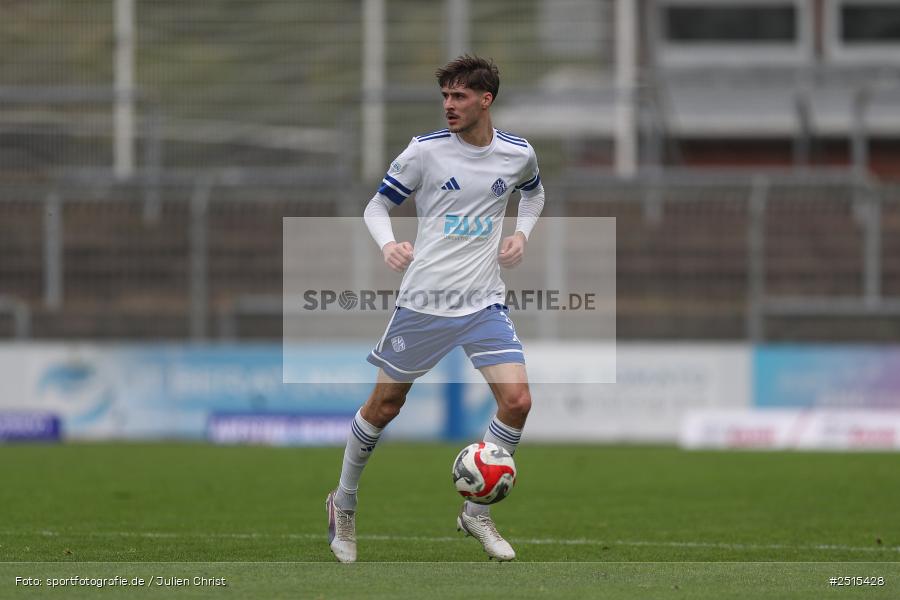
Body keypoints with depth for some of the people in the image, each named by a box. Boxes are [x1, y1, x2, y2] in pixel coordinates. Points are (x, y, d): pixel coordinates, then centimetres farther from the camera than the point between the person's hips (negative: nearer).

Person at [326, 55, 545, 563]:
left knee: (517, 401, -12)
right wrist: (388, 243, -20)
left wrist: (522, 234, 7)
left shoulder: (518, 154, 2)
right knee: (384, 406, 6)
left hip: (485, 304, 2)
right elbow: (378, 206, 1)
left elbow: (534, 192, 25)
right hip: (423, 303, -2)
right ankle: (344, 505, 28)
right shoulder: (426, 150, -7)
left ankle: (476, 513, 6)